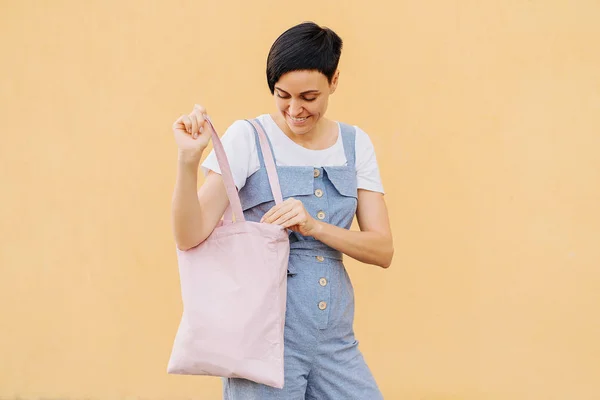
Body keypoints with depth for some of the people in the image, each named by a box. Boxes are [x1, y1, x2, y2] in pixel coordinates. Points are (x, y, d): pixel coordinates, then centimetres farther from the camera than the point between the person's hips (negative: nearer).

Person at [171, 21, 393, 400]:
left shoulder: (355, 144, 5)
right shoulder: (248, 137, -6)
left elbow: (383, 250, 0)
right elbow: (190, 237, -15)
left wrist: (313, 226, -16)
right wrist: (188, 159, -30)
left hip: (335, 339, 4)